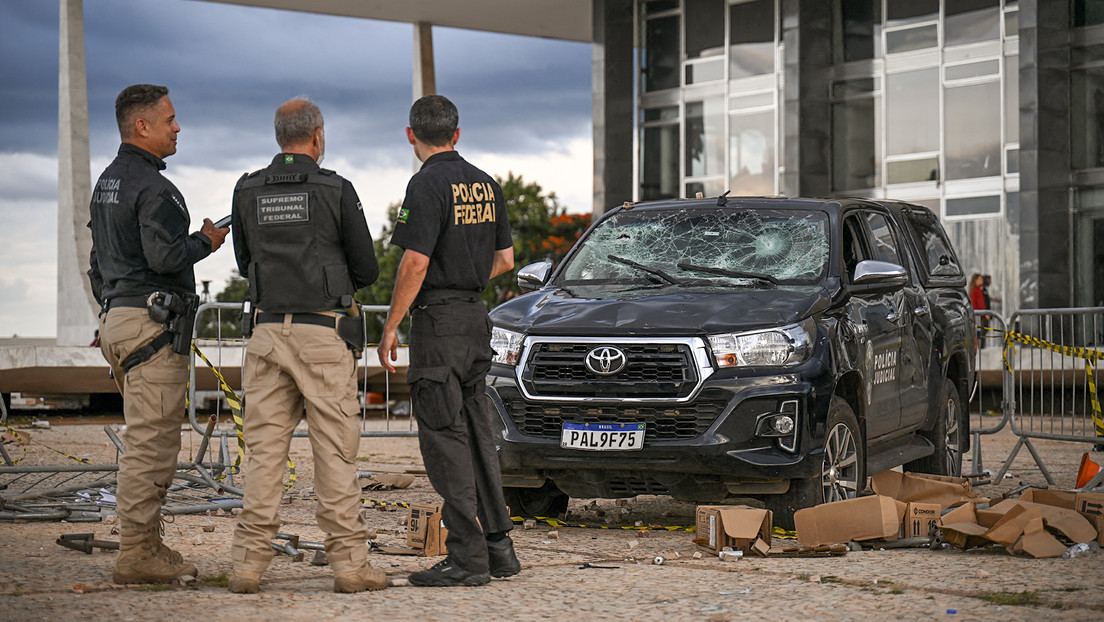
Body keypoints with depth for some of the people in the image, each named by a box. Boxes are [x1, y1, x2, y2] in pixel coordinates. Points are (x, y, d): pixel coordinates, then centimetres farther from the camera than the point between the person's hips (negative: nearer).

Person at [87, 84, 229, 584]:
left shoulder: (106, 182, 18)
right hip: (152, 322, -10)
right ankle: (137, 556, -7)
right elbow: (165, 256, -24)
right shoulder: (153, 187, -14)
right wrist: (206, 242, -6)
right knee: (151, 442, -8)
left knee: (146, 439, 14)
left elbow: (99, 263, 22)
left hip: (115, 320, 10)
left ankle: (145, 546, 17)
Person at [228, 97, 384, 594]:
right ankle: (349, 562, 2)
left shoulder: (247, 191, 6)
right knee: (335, 450, 0)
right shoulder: (336, 190, -4)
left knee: (264, 449, 5)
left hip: (268, 329, 3)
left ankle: (249, 562, 2)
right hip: (324, 331, -3)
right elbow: (366, 270, 1)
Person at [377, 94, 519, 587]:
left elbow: (415, 263, -19)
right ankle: (499, 547, 15)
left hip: (437, 321, -8)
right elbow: (504, 259, 16)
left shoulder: (428, 184, -12)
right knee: (477, 434, 13)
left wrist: (390, 328, -14)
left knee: (445, 439, -5)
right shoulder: (484, 183, 12)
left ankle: (467, 557, -6)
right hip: (477, 316, 8)